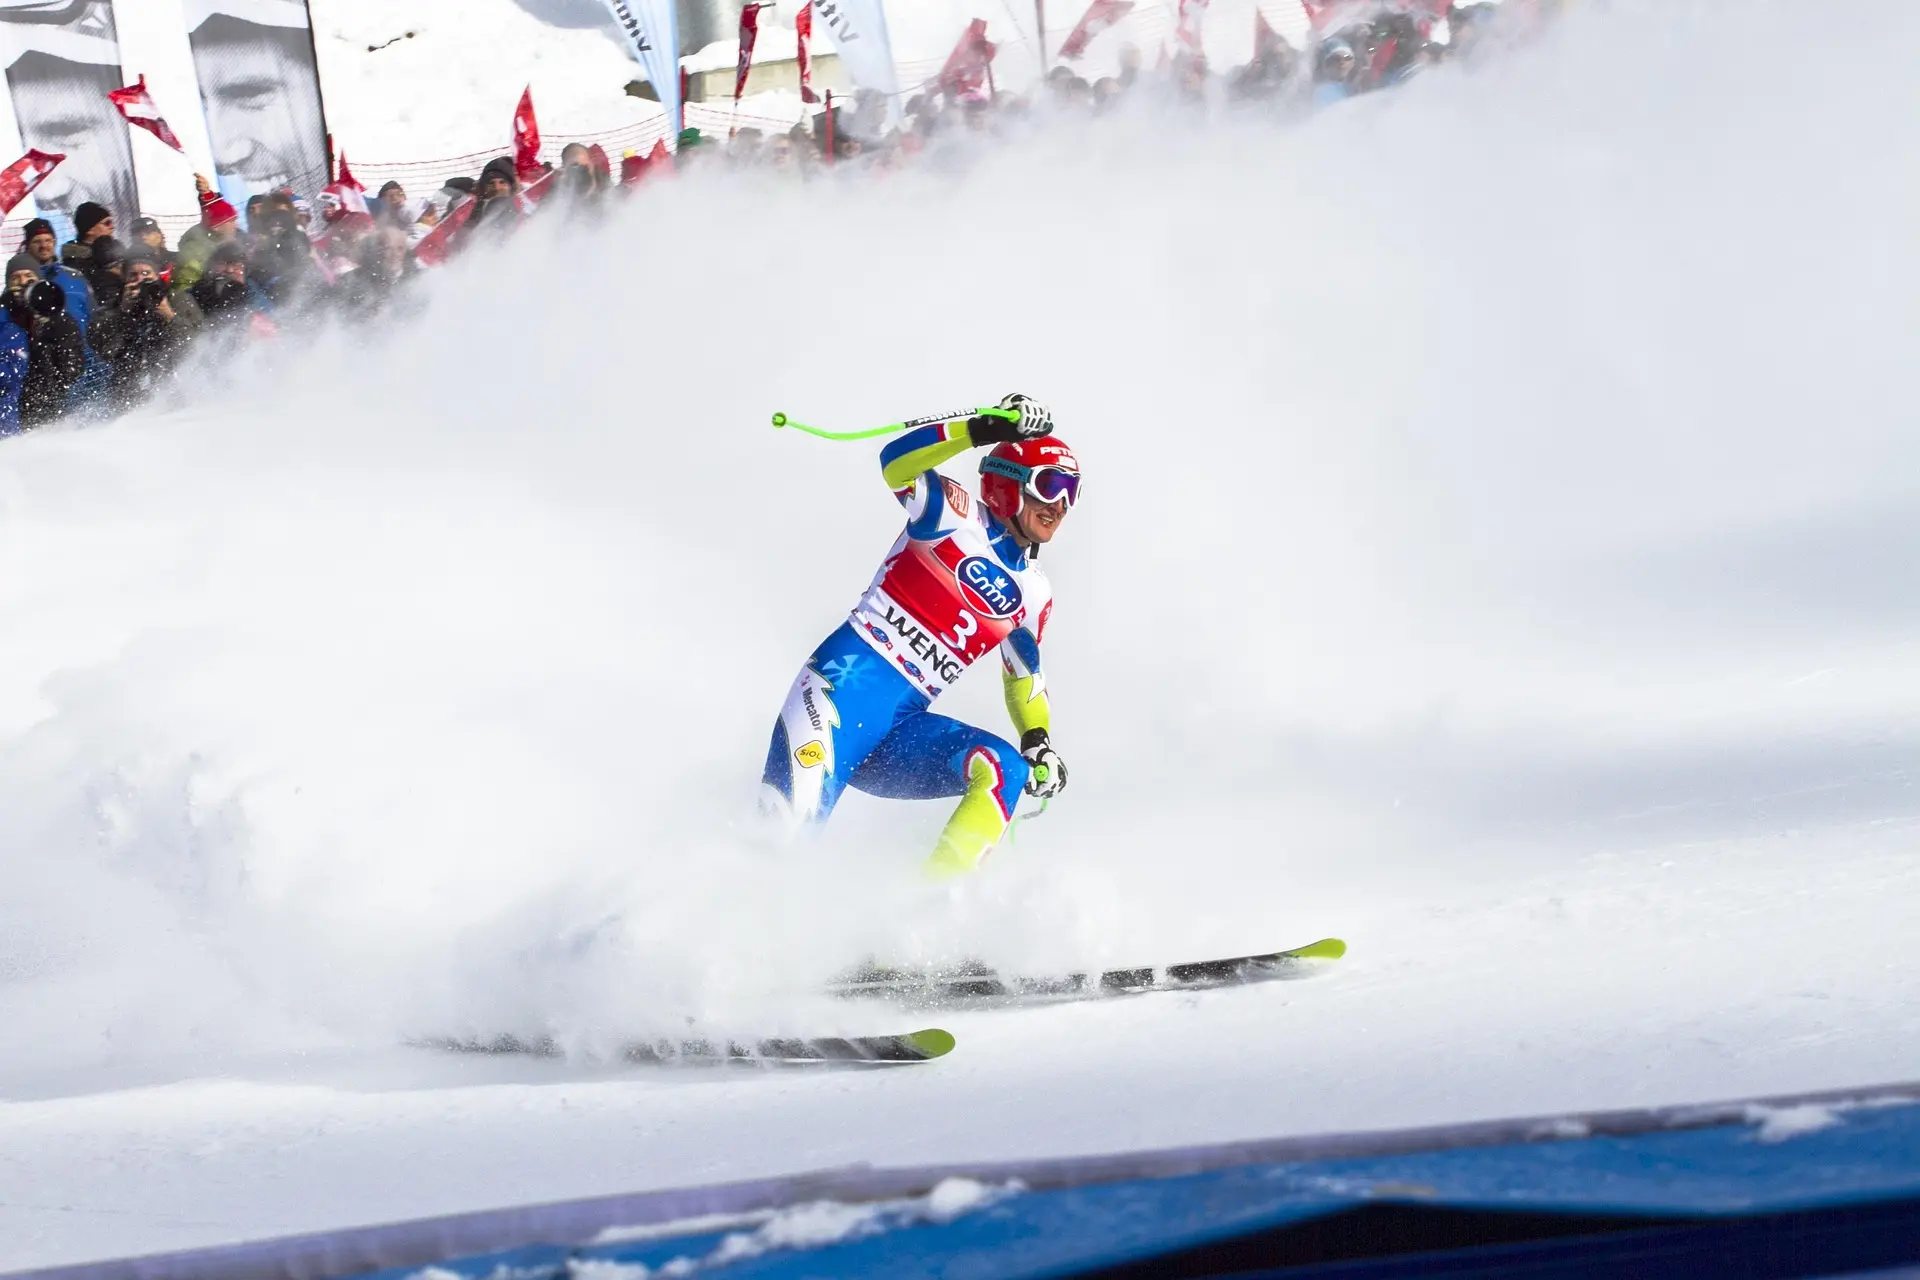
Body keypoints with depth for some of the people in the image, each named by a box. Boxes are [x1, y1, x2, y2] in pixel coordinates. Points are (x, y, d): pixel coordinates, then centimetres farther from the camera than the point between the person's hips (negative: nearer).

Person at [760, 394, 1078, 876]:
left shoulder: (1033, 596, 18)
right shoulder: (958, 518, 1)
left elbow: (1025, 674, 30)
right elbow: (898, 464, -16)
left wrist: (1039, 742, 10)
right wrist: (983, 429, -27)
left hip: (903, 730, 5)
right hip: (850, 681, -5)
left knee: (1005, 768, -20)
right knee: (789, 825, -22)